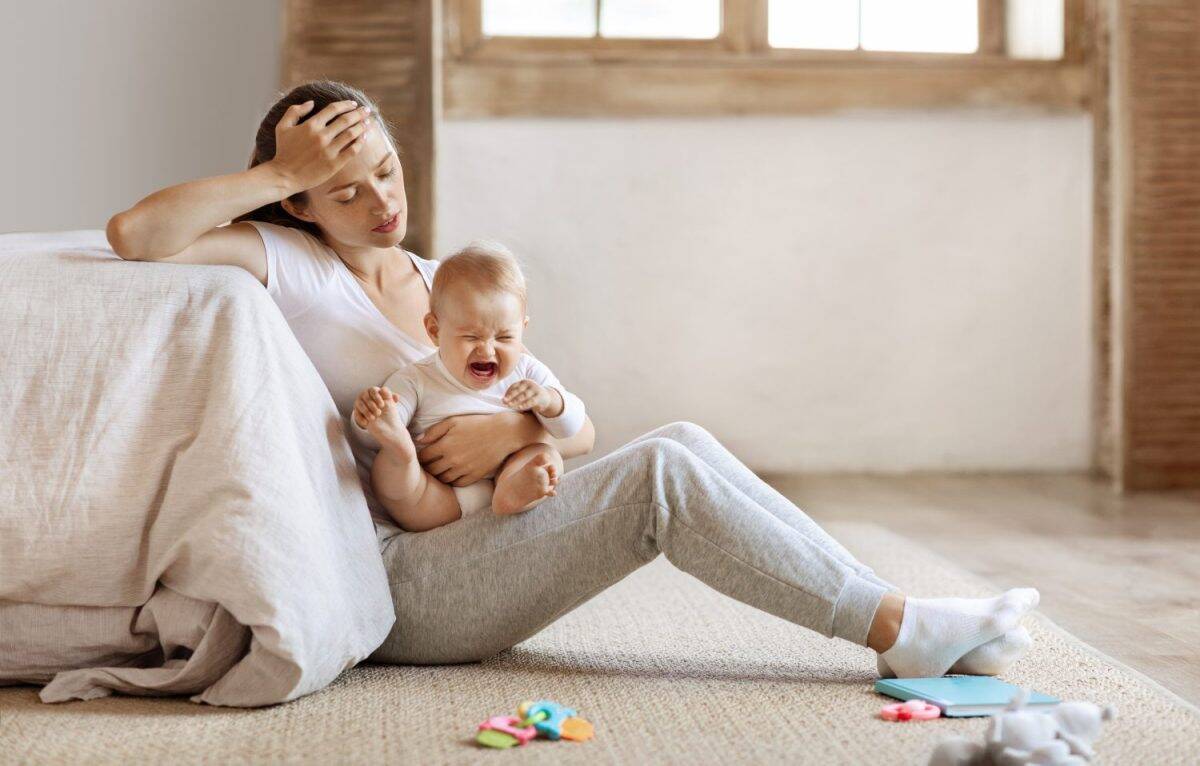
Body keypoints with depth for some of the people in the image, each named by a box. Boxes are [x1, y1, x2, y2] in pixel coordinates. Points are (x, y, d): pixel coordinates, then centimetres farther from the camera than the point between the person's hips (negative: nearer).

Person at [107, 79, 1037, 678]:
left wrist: (517, 428, -13)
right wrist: (281, 177, -17)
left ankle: (899, 615, -17)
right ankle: (902, 631, -21)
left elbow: (578, 427, 10)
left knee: (681, 444, -15)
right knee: (662, 474, -23)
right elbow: (134, 233, -24)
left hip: (472, 550, 7)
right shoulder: (286, 266, -5)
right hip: (390, 582, -7)